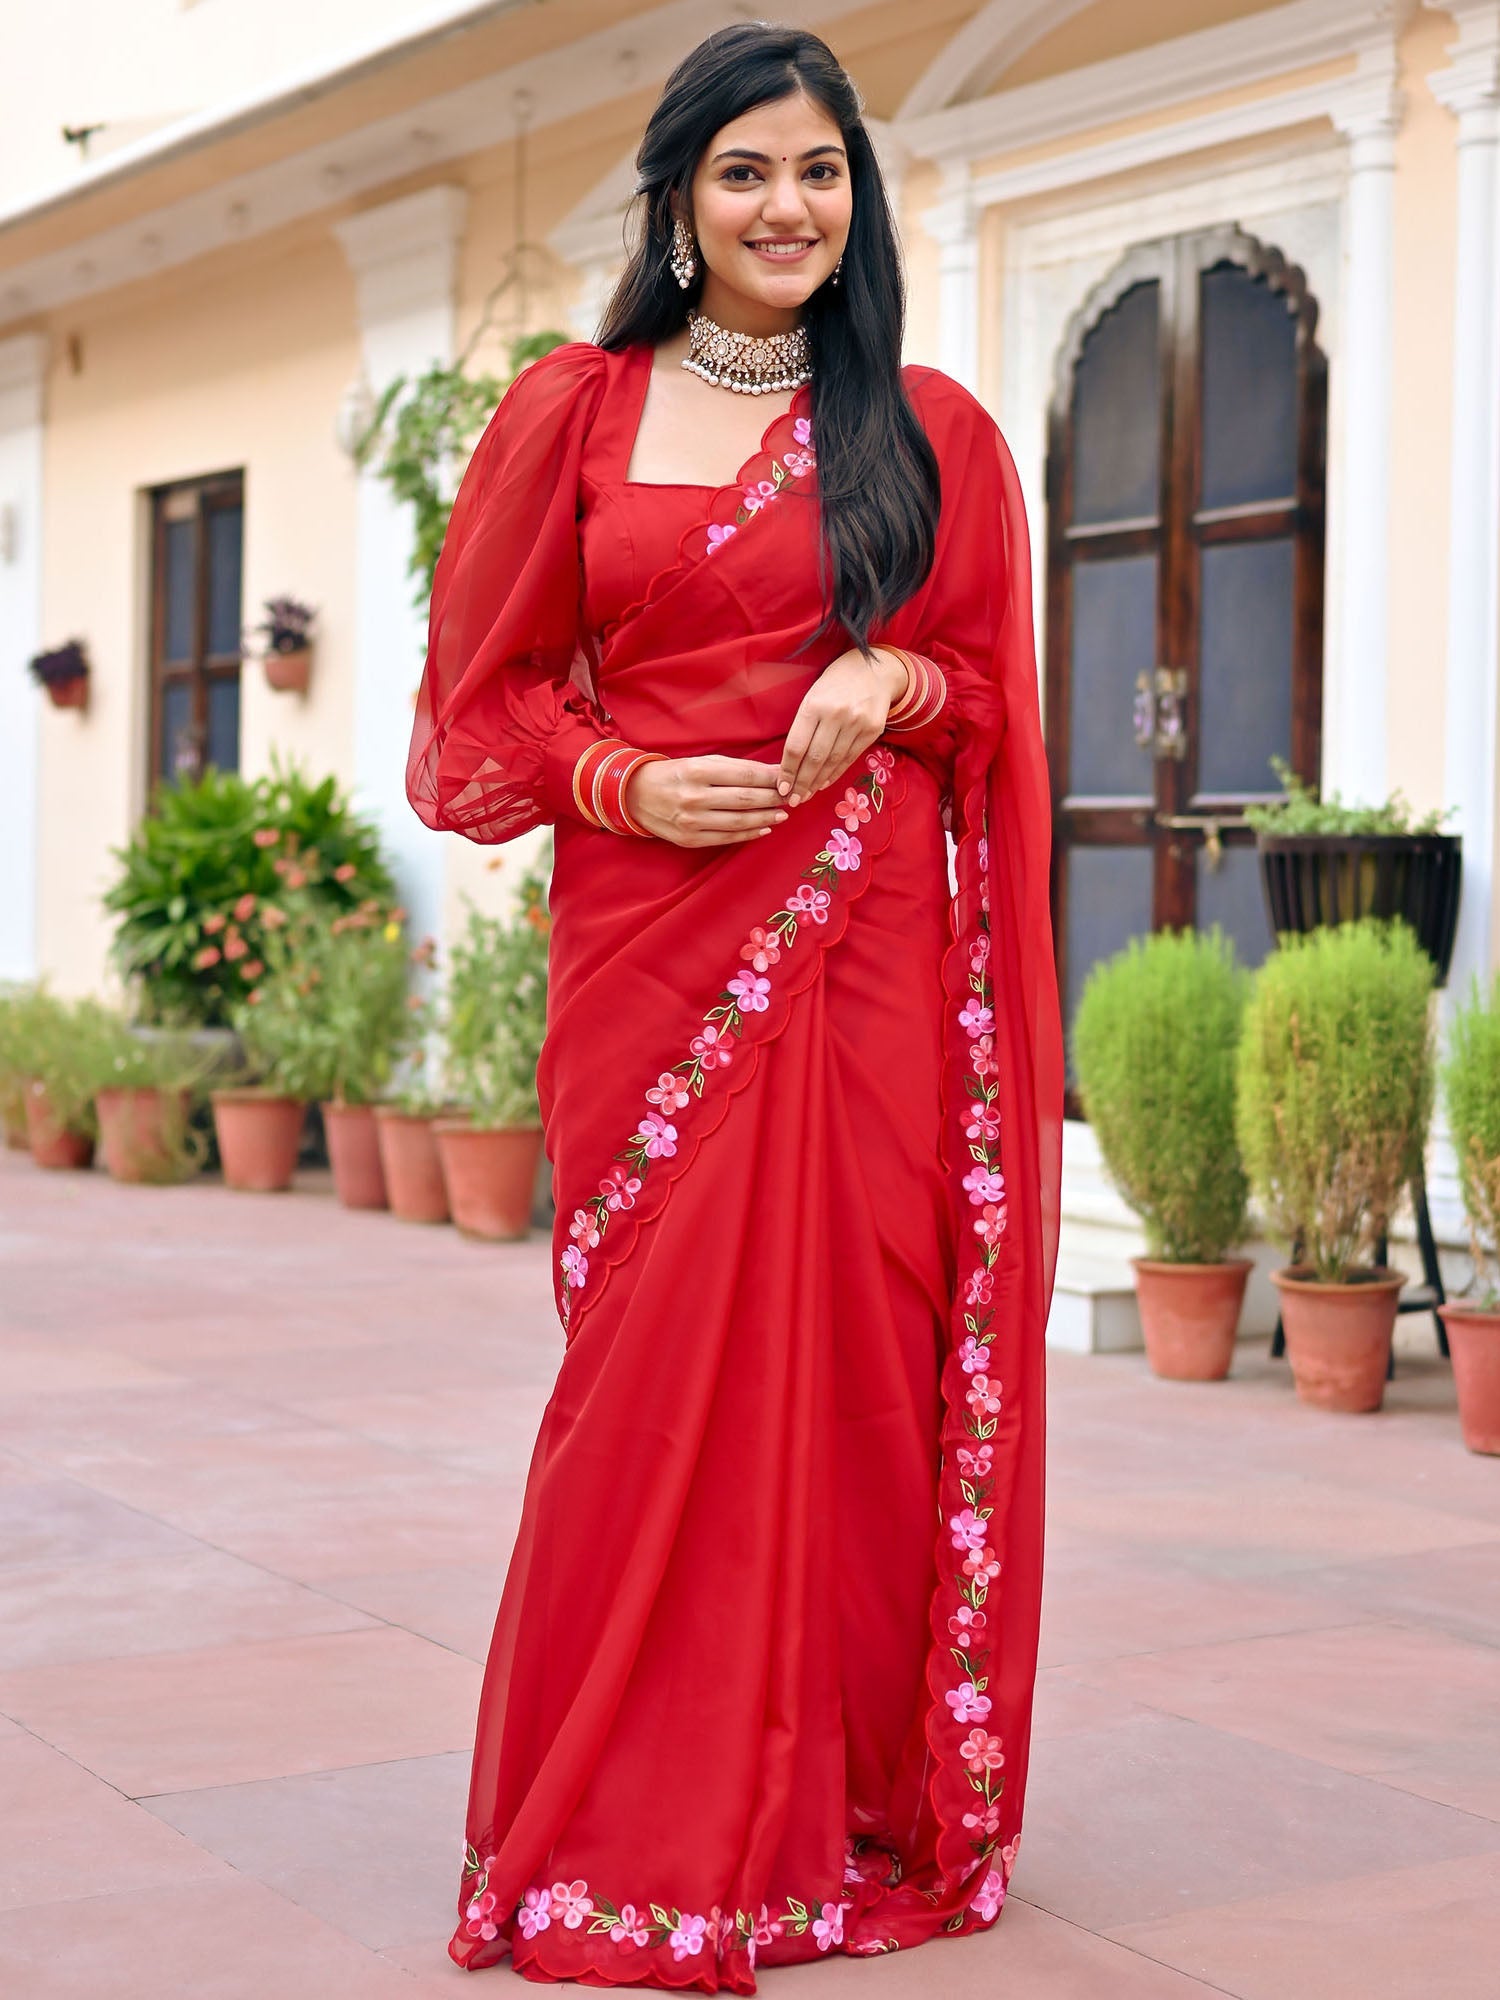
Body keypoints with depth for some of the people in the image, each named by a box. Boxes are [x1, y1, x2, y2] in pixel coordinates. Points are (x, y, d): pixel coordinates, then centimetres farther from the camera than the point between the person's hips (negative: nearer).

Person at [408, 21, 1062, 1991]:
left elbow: (993, 699, 15)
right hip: (654, 946, -1)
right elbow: (484, 701, 11)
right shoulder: (576, 411, 10)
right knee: (657, 1361, -3)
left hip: (871, 957, 1)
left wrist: (896, 683, -7)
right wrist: (621, 780, -8)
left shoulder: (931, 430, 11)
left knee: (859, 1356, -1)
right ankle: (628, 1830, 10)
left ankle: (850, 1813, 13)